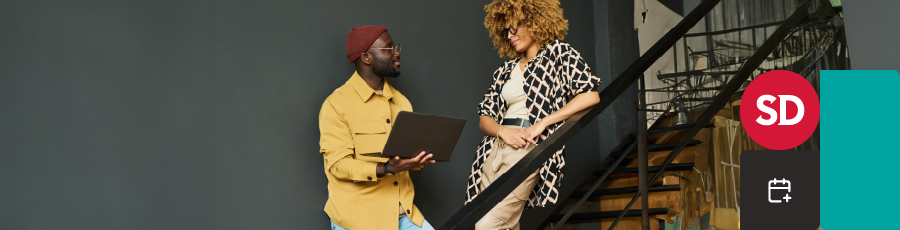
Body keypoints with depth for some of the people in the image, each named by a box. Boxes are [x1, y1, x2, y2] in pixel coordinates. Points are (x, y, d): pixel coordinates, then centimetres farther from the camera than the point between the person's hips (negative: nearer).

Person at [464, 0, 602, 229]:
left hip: (530, 150, -6)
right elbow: (484, 117, 16)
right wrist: (503, 131, -7)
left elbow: (591, 95, -7)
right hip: (495, 150, 6)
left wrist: (543, 123, -11)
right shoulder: (506, 70, 21)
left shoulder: (558, 52, 6)